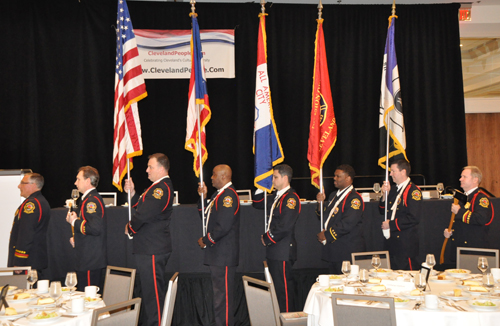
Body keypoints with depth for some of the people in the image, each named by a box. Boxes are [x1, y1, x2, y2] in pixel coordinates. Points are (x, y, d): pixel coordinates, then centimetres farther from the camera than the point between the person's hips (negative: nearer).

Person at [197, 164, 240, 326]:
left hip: (224, 254, -11)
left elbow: (223, 226, -23)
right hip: (217, 253, 11)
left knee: (224, 293, -4)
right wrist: (203, 197, 7)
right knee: (219, 290, 17)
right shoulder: (219, 194, 16)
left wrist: (206, 240, -13)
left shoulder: (228, 195, -17)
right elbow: (207, 215, 20)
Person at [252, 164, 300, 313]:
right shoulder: (275, 197, 15)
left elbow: (284, 226, -21)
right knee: (277, 287, 15)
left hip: (283, 251, -9)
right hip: (273, 251, 9)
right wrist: (261, 188, 13)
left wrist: (267, 239, -10)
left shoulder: (291, 198, -14)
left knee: (284, 288, -5)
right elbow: (257, 204, 28)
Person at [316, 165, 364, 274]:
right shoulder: (333, 196, 18)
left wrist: (327, 235, -16)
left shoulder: (354, 198, -12)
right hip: (333, 250, 9)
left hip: (347, 252, -8)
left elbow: (347, 224, -22)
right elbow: (324, 217, 20)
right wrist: (320, 203, 1)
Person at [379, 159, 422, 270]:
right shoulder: (394, 190, 15)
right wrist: (385, 195, 0)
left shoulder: (413, 191, -11)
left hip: (406, 243, -8)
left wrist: (391, 224, -15)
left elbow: (414, 218, -20)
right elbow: (383, 211, 16)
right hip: (392, 242, 8)